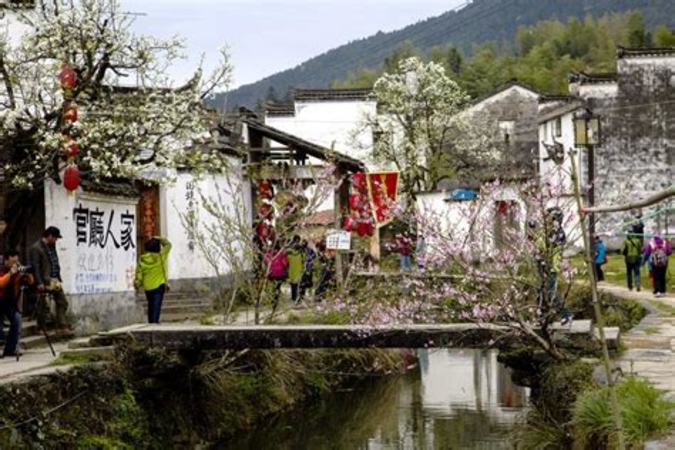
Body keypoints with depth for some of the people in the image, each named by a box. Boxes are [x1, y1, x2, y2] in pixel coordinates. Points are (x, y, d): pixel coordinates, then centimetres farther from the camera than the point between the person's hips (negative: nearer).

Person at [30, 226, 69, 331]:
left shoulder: (51, 247, 15)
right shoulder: (36, 248, -11)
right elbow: (35, 267, -16)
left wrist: (59, 278, 14)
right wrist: (39, 283, -20)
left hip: (55, 280, 8)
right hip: (44, 281, -8)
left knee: (62, 302, 7)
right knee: (43, 306, -2)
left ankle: (62, 326, 11)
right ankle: (41, 329, 8)